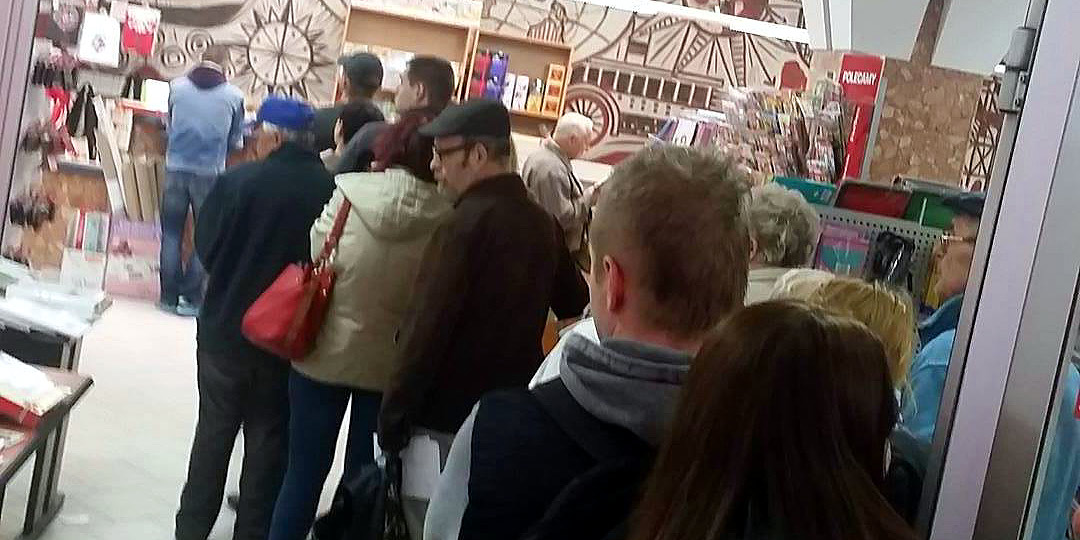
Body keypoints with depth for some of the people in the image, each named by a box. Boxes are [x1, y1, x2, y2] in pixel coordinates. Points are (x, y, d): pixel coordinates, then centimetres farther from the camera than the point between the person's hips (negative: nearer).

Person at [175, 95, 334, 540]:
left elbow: (205, 247, -6)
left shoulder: (238, 181, -16)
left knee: (214, 429, 15)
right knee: (269, 436, 14)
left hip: (227, 328, -1)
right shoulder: (332, 190, -13)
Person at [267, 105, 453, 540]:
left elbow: (316, 264, -6)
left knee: (304, 473, 15)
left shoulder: (348, 193, -14)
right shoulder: (444, 218, -13)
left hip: (326, 354, 0)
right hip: (391, 365, 1)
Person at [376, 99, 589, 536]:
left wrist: (393, 418, -12)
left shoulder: (467, 224, -17)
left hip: (447, 419, -7)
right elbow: (575, 306, 17)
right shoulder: (542, 223, 5)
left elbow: (426, 328, -19)